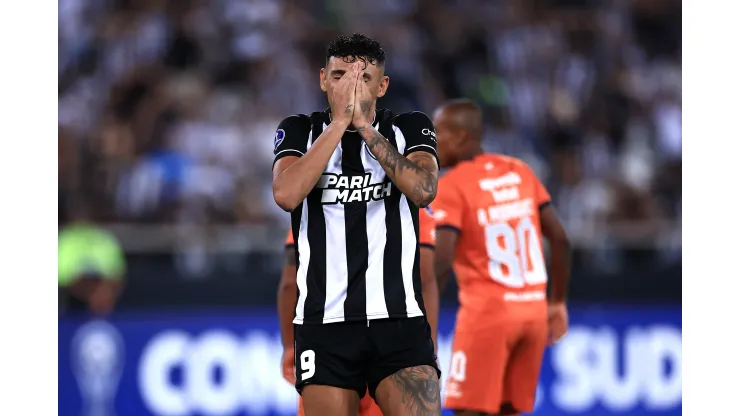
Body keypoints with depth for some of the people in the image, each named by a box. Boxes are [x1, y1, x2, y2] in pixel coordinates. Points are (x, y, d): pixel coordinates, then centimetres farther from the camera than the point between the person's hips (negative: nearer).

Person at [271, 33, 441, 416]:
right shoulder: (299, 131, 8)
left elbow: (423, 190, -11)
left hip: (399, 319, -1)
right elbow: (286, 195, -11)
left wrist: (365, 125, -11)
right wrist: (339, 123, -10)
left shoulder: (410, 128, 8)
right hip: (324, 323, 1)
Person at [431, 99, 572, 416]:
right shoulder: (519, 172, 10)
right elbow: (559, 239, 11)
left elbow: (441, 262, -18)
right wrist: (557, 302, 19)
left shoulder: (451, 187, -8)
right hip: (533, 312, 6)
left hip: (486, 314, -6)